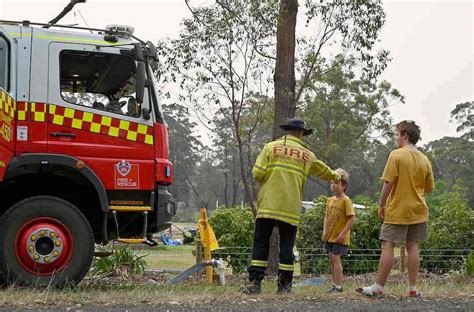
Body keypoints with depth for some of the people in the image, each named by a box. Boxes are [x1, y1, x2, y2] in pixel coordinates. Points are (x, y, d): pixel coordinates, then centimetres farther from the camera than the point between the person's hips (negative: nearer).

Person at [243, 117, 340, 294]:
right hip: (291, 208, 1)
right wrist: (335, 176, 50)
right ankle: (285, 285, 6)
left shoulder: (271, 147, 5)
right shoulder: (307, 154, 12)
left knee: (260, 244, 1)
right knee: (286, 246, 6)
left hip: (268, 205, -1)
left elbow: (257, 173, -4)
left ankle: (255, 283, -5)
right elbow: (323, 170, 30)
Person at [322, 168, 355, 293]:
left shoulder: (346, 200, -12)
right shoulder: (330, 200, 10)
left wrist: (343, 233, -19)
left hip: (340, 237, -7)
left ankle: (338, 286, -10)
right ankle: (335, 285, 19)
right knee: (332, 259, 10)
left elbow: (352, 218, -16)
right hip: (330, 235, 7)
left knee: (335, 258, -13)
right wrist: (325, 231, 3)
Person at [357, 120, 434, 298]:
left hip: (397, 210, -5)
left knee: (387, 246, -3)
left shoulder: (396, 155, -10)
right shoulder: (424, 160, 6)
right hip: (418, 210, 6)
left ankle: (378, 287, -2)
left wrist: (381, 206, -5)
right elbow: (429, 188, 12)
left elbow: (388, 183, -14)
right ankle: (413, 288, 8)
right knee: (412, 246, 8)